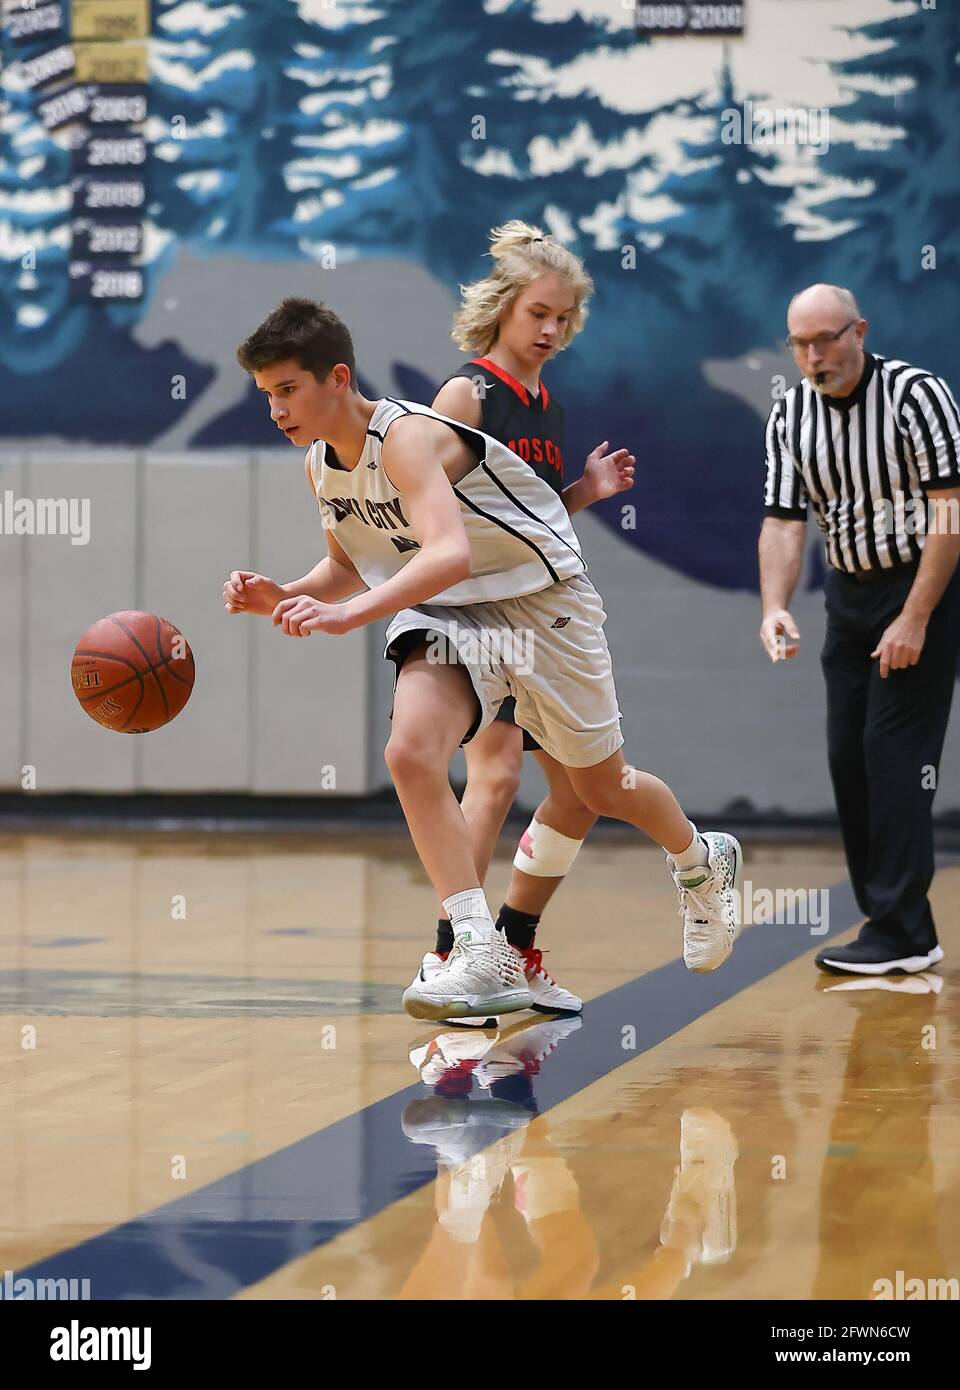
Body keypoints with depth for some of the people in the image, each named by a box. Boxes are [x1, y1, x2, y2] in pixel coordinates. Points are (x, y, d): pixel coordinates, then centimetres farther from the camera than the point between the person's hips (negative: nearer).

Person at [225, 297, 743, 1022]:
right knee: (410, 755, -23)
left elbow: (452, 554, -44)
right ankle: (485, 960, -23)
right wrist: (284, 596, -6)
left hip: (541, 601, -6)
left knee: (603, 787, 11)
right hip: (446, 615, 6)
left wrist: (350, 613, -55)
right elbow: (349, 566, 14)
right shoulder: (321, 462, -2)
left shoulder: (407, 437, -29)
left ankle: (703, 863, 45)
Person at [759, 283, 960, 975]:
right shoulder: (789, 417, 1)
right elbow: (785, 521, -3)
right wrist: (775, 607, -20)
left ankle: (901, 932, -9)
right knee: (849, 757, 4)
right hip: (850, 592, 6)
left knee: (895, 751, -12)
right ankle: (892, 925, 12)